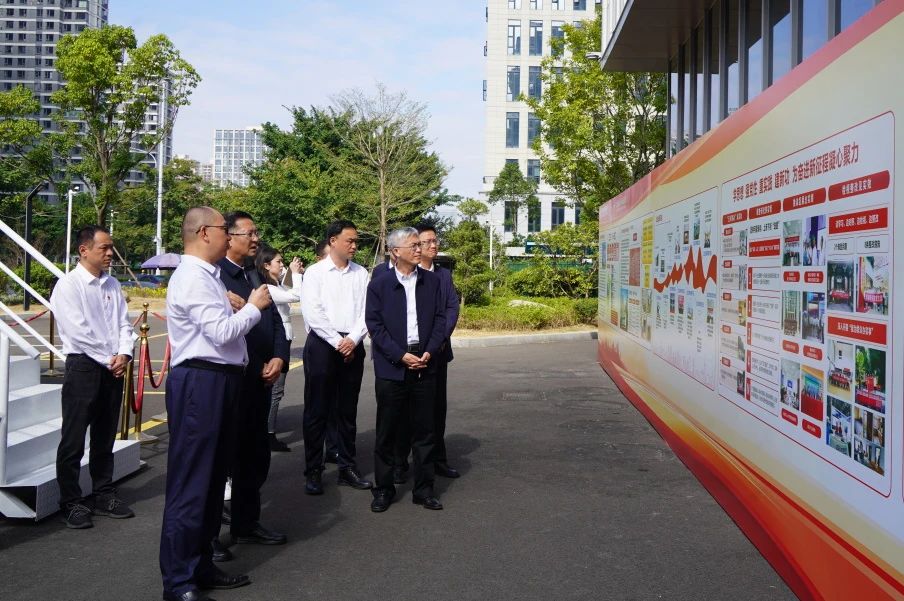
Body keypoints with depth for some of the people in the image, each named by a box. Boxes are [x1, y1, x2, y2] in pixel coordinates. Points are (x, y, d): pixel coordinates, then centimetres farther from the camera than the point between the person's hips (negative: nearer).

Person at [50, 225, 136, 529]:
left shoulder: (112, 285, 11)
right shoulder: (69, 285, -8)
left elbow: (124, 323, 9)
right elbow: (77, 330, -15)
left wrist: (123, 354, -8)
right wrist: (108, 360, -12)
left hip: (114, 368, 6)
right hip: (83, 367, -6)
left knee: (105, 437, 15)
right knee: (73, 439, 1)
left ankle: (103, 495, 26)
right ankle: (71, 502, 11)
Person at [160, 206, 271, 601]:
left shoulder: (209, 275, 17)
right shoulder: (191, 277, -14)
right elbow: (222, 332, -21)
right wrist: (253, 306, -7)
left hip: (220, 380, 10)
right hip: (199, 382, -10)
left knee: (213, 478, 16)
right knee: (191, 483, -4)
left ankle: (200, 566, 29)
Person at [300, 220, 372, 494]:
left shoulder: (361, 273, 6)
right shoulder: (315, 272, -2)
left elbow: (366, 311, 3)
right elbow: (313, 314, -9)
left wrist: (352, 340, -10)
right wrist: (337, 343, -12)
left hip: (352, 346, 3)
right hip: (322, 344, -3)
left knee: (348, 410, 10)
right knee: (317, 410, 2)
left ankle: (347, 467, 19)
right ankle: (313, 471, 11)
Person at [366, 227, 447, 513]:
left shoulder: (431, 281, 6)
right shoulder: (379, 285, -1)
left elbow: (440, 318, 6)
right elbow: (374, 325, -5)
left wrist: (430, 352, -8)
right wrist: (401, 356, -13)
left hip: (424, 364, 2)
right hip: (391, 367, -2)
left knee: (424, 430, 8)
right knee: (387, 432, 5)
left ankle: (423, 489, 19)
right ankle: (383, 488, 18)